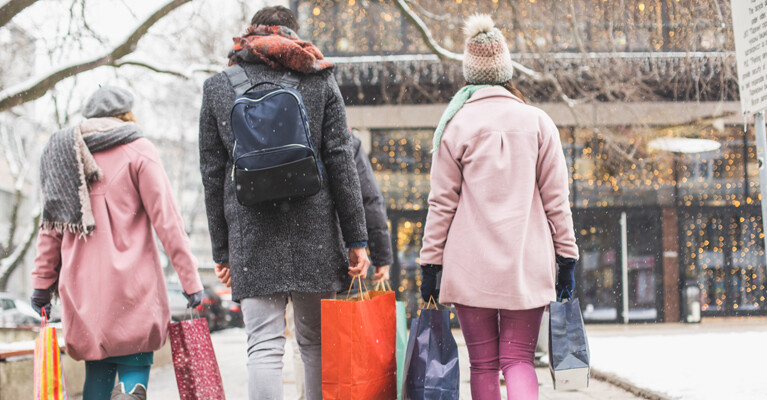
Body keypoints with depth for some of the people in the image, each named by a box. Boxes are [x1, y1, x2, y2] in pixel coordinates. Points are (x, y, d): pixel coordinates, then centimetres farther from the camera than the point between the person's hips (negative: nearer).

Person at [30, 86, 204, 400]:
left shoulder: (64, 154, 13)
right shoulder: (138, 151, -1)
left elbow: (51, 225, 12)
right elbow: (166, 219, -7)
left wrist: (43, 281, 15)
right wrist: (190, 279, -6)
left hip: (81, 285, 4)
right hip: (131, 285, -4)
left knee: (97, 370, 13)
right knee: (135, 365, -1)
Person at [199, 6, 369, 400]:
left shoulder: (218, 87, 10)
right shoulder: (319, 79, 8)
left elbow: (212, 174, 8)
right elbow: (340, 162, 2)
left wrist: (221, 250, 11)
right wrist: (356, 239, 3)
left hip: (251, 234, 0)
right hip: (314, 229, 0)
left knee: (264, 346, -3)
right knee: (317, 343, 11)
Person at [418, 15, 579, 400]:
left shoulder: (456, 125, 0)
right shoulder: (537, 122, 4)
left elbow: (442, 202, 0)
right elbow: (555, 198, 4)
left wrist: (430, 263, 6)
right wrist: (566, 257, 10)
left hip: (470, 265, -1)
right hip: (527, 264, 1)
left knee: (483, 362, 9)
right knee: (518, 358, 5)